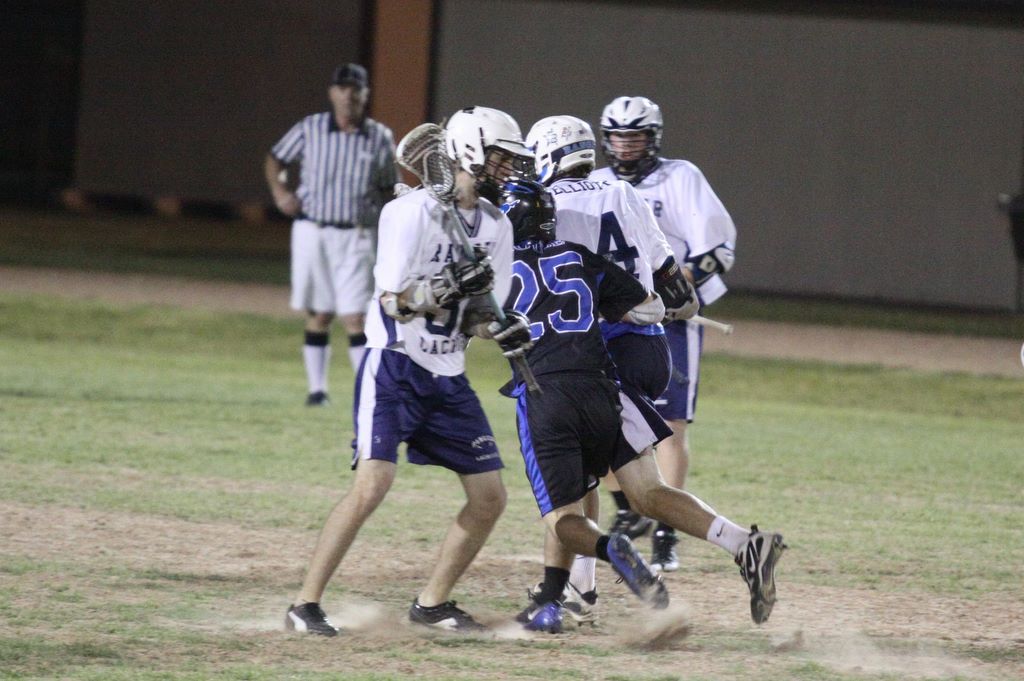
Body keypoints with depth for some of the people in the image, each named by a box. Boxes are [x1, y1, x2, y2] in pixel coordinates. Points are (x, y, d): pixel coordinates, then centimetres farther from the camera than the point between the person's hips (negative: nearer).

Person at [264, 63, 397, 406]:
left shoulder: (381, 138, 3)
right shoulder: (310, 129, 1)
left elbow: (388, 190, 12)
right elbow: (275, 159, 14)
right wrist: (279, 189, -5)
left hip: (357, 237, -1)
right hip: (312, 233, 1)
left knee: (355, 318, -8)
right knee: (318, 316, 5)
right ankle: (317, 388, 14)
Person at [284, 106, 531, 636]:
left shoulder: (496, 225, 9)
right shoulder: (415, 212, -14)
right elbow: (394, 301, -18)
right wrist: (457, 287, -27)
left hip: (448, 378, 8)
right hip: (395, 367, -8)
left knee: (490, 496, 5)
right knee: (373, 484, -21)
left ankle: (432, 604, 20)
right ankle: (305, 605, -14)